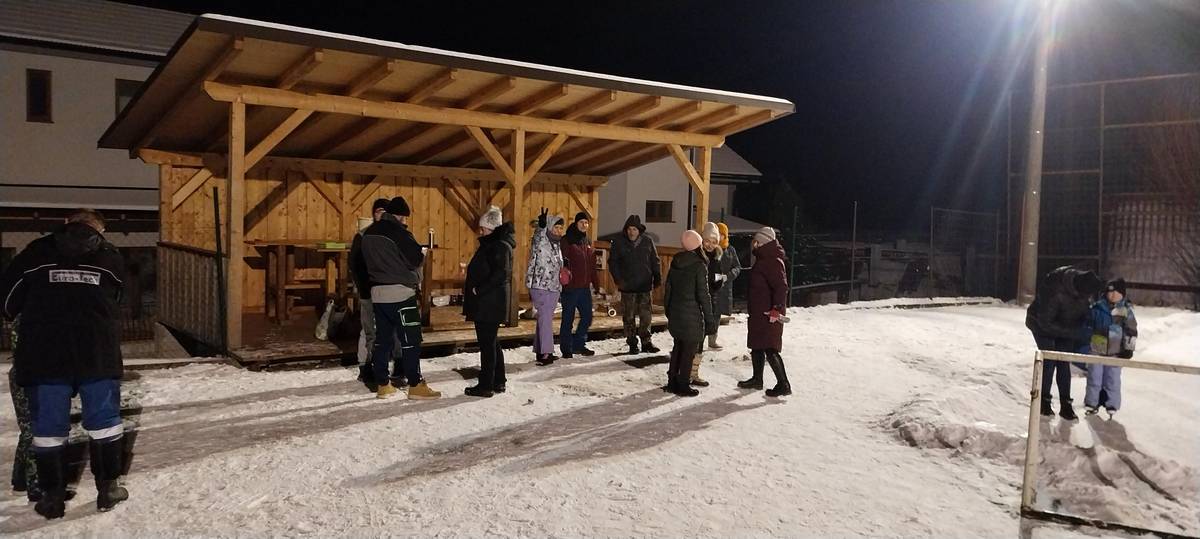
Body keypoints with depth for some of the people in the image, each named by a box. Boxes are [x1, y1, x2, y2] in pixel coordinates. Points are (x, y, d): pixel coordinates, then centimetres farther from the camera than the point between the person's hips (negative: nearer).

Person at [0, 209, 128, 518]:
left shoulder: (37, 252, 6)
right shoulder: (111, 257, 8)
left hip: (43, 352, 0)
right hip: (98, 351, 0)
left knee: (48, 425, 9)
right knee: (104, 419, 10)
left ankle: (52, 496, 15)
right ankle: (108, 487, 15)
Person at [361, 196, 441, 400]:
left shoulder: (369, 233, 12)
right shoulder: (398, 231, -12)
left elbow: (370, 261, 16)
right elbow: (416, 259, -9)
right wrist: (422, 252, 10)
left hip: (377, 292, 8)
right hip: (400, 292, -8)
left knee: (383, 339, 11)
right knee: (411, 339, -2)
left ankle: (383, 385, 14)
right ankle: (415, 385, 0)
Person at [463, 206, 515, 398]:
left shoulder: (500, 246, -15)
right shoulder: (491, 244, 16)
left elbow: (501, 274, -26)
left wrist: (479, 289, -21)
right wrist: (471, 288, 12)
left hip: (490, 304, -11)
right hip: (486, 304, 11)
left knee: (487, 343, -4)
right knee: (491, 342, 17)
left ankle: (486, 385, 3)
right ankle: (498, 381, 26)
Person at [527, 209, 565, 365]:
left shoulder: (557, 244, 15)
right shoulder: (540, 241, -11)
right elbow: (538, 235, -36)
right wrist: (542, 225, -53)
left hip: (554, 287, 8)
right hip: (540, 286, -8)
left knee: (545, 319, 13)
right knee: (545, 319, -11)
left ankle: (540, 350, 22)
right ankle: (545, 353, -10)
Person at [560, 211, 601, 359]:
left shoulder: (587, 242, 16)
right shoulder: (567, 240, -6)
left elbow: (592, 266, 20)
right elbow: (561, 261, -14)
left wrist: (596, 284, 18)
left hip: (585, 287, 7)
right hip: (570, 287, -7)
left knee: (587, 317, 11)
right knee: (568, 319, 1)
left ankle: (579, 344, 26)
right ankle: (566, 349, 10)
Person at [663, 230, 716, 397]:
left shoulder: (675, 263, 5)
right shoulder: (699, 265, -14)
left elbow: (668, 289, 10)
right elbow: (703, 294, -15)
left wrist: (668, 311, 20)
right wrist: (709, 317, -8)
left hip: (675, 313, 7)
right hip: (692, 315, -6)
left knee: (678, 346, 18)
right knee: (689, 350, 3)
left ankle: (672, 381, 24)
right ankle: (683, 385, 8)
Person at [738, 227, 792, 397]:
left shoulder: (773, 261, -18)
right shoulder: (764, 259, 15)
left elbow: (781, 287, -25)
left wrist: (777, 309, -28)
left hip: (768, 314, -11)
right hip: (758, 312, 11)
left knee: (769, 349, -8)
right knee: (757, 346, 17)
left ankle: (783, 384, -4)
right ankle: (757, 379, 29)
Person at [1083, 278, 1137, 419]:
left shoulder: (1126, 310, -4)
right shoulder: (1097, 307, -2)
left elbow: (1131, 330, -1)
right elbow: (1088, 325, 6)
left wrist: (1129, 348, -3)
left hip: (1115, 352, -1)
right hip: (1096, 350, 1)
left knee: (1113, 380, 6)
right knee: (1094, 378, 10)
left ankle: (1111, 405, 19)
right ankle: (1091, 403, 21)